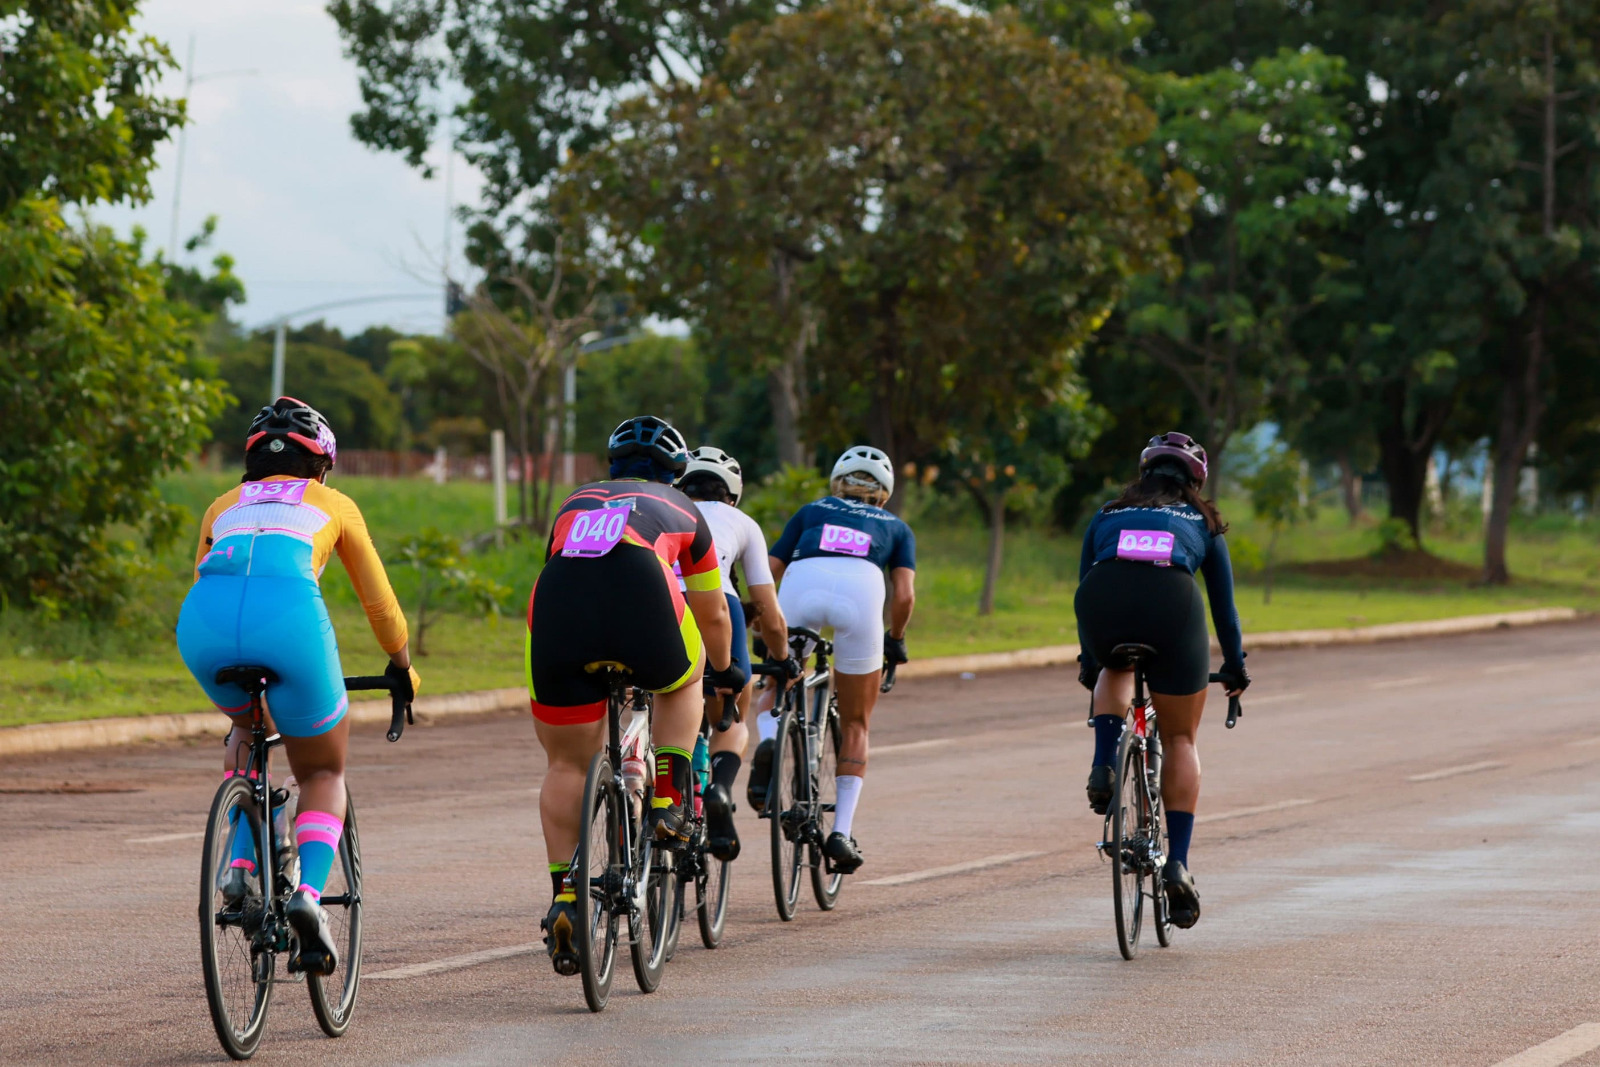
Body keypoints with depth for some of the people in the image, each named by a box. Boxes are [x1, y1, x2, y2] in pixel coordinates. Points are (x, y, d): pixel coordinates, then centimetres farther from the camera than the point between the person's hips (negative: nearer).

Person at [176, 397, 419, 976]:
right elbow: (380, 602, 37)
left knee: (247, 728, 36)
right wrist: (402, 669, 54)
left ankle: (241, 861, 18)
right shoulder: (333, 505, 30)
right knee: (323, 774, 19)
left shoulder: (224, 506, 35)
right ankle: (308, 891, -6)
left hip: (203, 625, 2)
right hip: (289, 618, -2)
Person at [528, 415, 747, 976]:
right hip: (641, 600, -2)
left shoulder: (574, 503, 39)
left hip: (556, 609, 2)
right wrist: (725, 670, 63)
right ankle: (668, 800, 19)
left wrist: (578, 652, 69)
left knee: (568, 766, 15)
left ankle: (564, 897, 9)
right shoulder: (681, 510, 34)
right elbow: (712, 614, 43)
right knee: (681, 683, 34)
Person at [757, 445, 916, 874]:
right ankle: (842, 830, 5)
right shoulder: (895, 527, 33)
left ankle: (768, 740, -9)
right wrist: (896, 638, 33)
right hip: (861, 587, 0)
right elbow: (904, 595, 16)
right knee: (855, 725, 16)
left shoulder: (812, 512, 35)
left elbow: (767, 575, 24)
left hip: (801, 583, 0)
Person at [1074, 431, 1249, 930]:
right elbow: (1223, 603, 34)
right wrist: (1235, 667, 46)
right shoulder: (1202, 521, 30)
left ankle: (1104, 769, 13)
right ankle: (1177, 863, 5)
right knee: (1179, 739, 15)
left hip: (1103, 603, 1)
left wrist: (1087, 662, 48)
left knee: (1114, 672, 38)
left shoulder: (1108, 515, 32)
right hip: (1171, 601, -1)